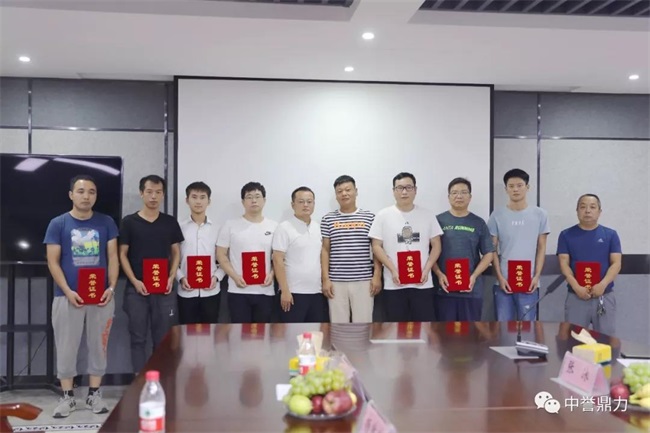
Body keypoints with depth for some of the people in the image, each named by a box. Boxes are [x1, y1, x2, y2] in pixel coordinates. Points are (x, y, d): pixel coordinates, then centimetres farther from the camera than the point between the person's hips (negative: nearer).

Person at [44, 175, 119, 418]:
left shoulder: (106, 223, 4)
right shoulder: (58, 224, 0)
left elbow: (113, 257, 4)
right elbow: (53, 262, -2)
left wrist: (111, 288, -10)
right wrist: (68, 291, -13)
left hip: (101, 296, 1)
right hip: (68, 297, -1)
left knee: (98, 345, 8)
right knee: (66, 347, 5)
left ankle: (94, 394, 20)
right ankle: (67, 397, 18)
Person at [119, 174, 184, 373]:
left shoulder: (170, 222, 7)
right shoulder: (129, 222, 1)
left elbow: (176, 253, 11)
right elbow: (122, 255, 1)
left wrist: (171, 278, -4)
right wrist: (134, 281, -9)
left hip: (164, 289, 2)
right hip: (137, 288, -1)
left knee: (163, 338, 5)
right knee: (138, 337, 6)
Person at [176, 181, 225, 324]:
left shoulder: (217, 229, 5)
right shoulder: (179, 228, 2)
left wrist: (216, 277, -10)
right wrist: (180, 278, -12)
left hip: (211, 291, 1)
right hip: (186, 292, -1)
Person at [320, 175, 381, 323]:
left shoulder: (369, 217, 5)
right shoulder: (328, 219, 6)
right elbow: (325, 250, 5)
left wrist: (377, 275, -3)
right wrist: (325, 278, -2)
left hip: (364, 281, 0)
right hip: (336, 282, 1)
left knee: (363, 323, 2)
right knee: (338, 325, 4)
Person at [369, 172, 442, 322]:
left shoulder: (428, 215, 6)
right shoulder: (383, 215, 1)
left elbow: (436, 245, 7)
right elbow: (376, 246, -1)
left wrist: (426, 269, -7)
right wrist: (393, 270, -12)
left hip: (422, 283, 1)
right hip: (394, 284, -1)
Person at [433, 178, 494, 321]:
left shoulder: (478, 223, 7)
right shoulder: (439, 221, 4)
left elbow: (488, 254, 6)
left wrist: (474, 276, -8)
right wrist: (439, 274, -11)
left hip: (471, 289, 1)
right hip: (444, 288, -1)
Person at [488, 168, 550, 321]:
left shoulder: (539, 214, 3)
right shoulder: (497, 215, 2)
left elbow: (541, 248, 5)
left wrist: (537, 276, -5)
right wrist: (500, 277, -6)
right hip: (503, 282, 0)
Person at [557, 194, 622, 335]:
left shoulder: (610, 235, 7)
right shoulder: (566, 235, 5)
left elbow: (616, 263, 1)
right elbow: (564, 264, -1)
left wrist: (603, 284, -16)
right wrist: (576, 287, -16)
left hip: (605, 296, 1)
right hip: (576, 296, -1)